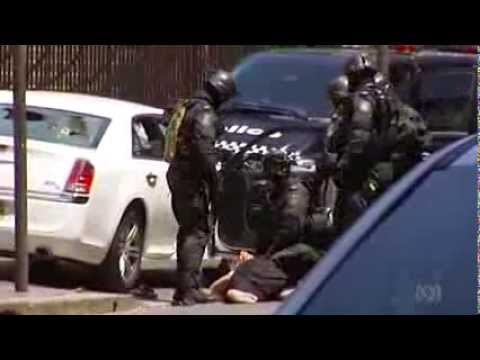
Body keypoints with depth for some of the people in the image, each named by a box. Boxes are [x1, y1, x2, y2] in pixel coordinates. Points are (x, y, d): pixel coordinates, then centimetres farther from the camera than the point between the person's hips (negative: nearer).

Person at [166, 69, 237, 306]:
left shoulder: (192, 109, 18)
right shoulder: (205, 115, -14)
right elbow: (205, 151, -23)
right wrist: (213, 182, -20)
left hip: (180, 177, 10)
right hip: (193, 180, -10)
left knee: (189, 231, 17)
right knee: (196, 232, -9)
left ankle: (187, 287, 22)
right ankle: (187, 289, -14)